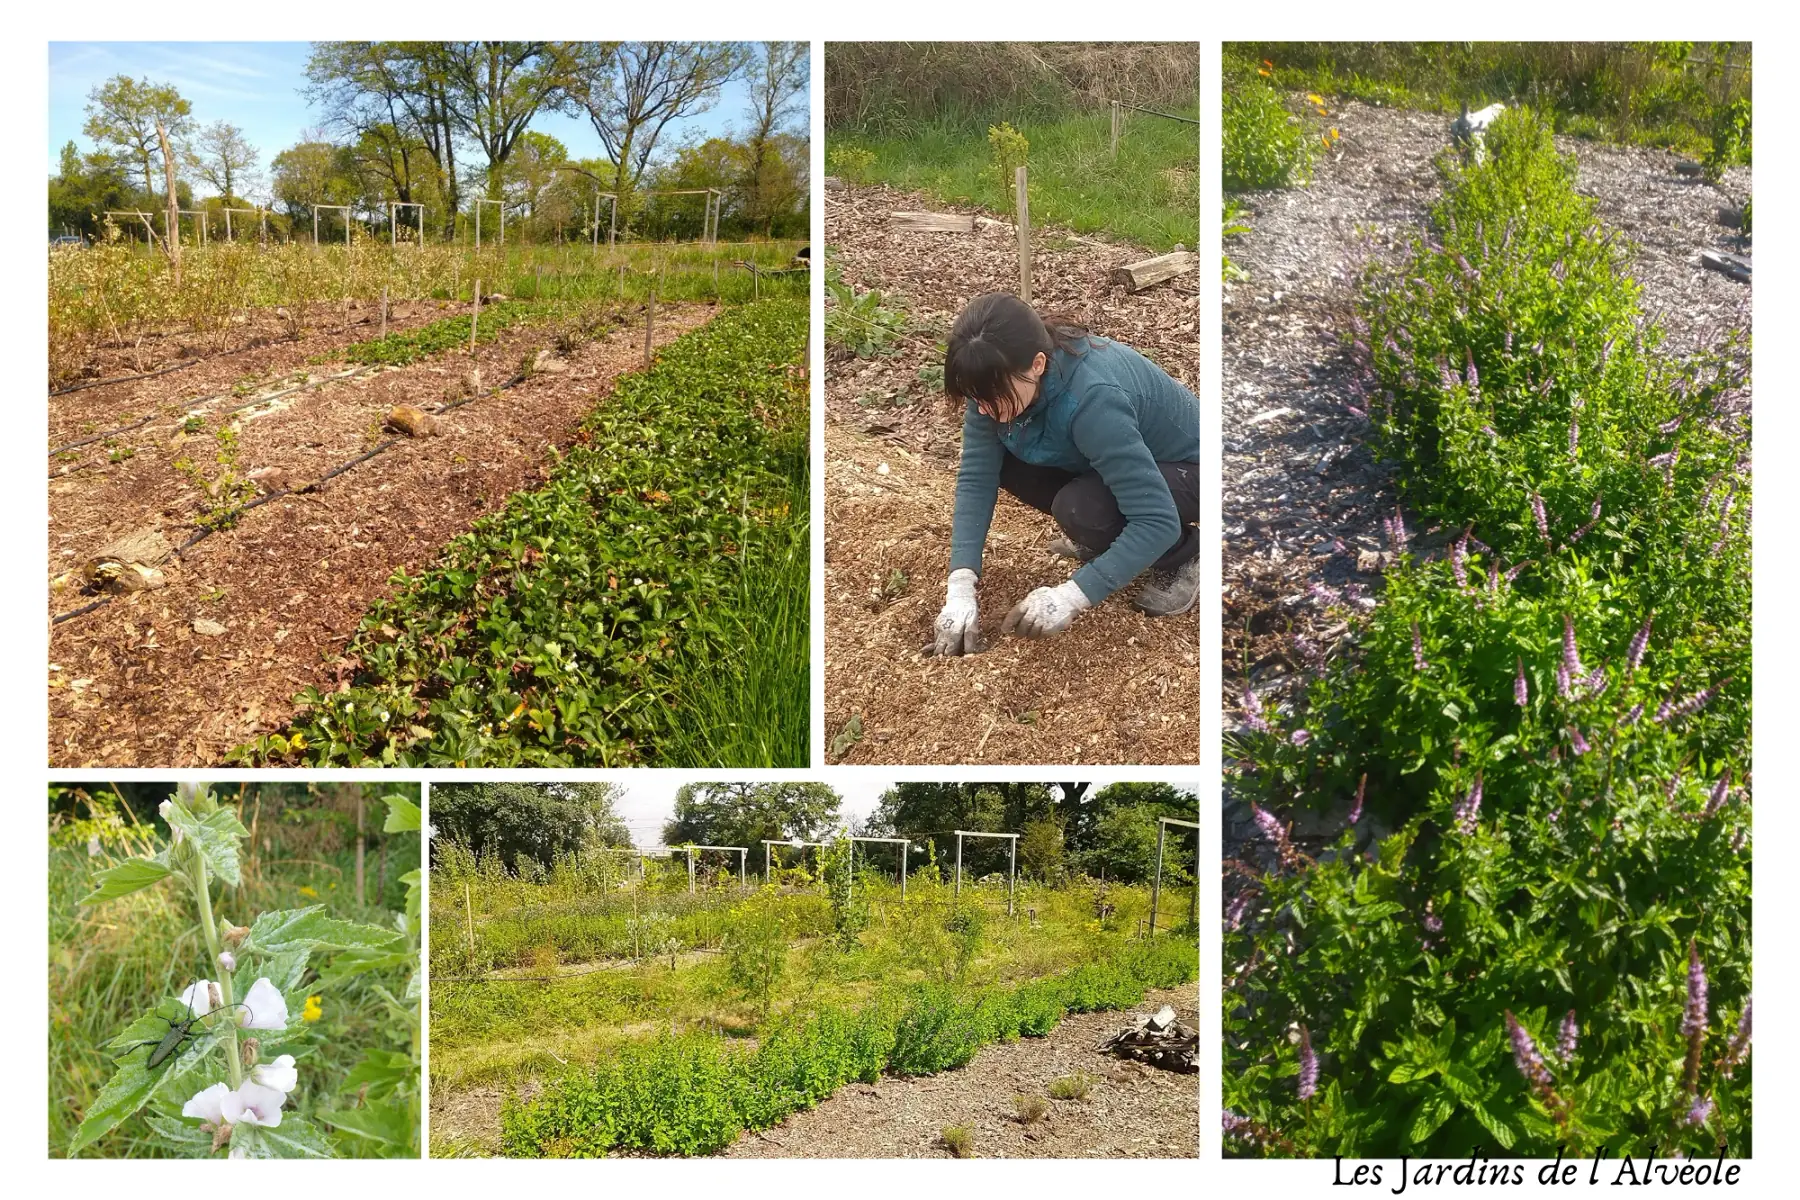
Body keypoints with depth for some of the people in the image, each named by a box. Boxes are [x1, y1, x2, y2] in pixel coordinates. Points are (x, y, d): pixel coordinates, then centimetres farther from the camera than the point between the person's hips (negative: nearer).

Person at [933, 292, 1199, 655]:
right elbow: (977, 476, -20)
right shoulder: (997, 379, -20)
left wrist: (1071, 596, -42)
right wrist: (961, 587, -30)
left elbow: (1159, 520, -39)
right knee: (997, 459, -13)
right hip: (1108, 460, 7)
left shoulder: (1094, 400, -40)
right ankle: (1104, 540, 10)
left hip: (1186, 469, -7)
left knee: (1080, 507, -33)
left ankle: (1182, 556, -3)